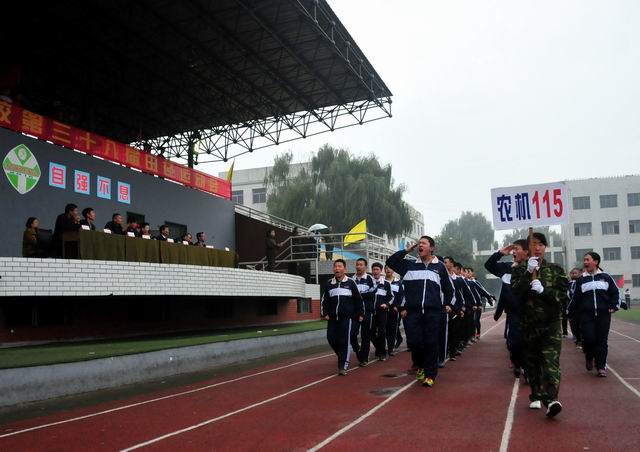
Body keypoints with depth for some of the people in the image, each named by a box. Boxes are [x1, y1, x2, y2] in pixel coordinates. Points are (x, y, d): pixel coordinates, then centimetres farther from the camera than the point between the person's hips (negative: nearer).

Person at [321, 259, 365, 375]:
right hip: (332, 318, 4)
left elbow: (358, 299, 6)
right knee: (331, 338, -1)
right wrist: (324, 314, 1)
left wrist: (360, 314, 5)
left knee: (344, 341, -7)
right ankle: (343, 356, 26)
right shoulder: (329, 283, 9)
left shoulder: (351, 283, 2)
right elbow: (324, 300, 11)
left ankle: (343, 366, -1)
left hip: (347, 317, -3)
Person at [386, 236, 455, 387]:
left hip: (433, 312, -1)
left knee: (431, 343, -2)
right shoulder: (410, 265, 11)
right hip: (413, 312, 1)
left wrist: (448, 304, 10)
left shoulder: (439, 267, 9)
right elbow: (390, 261, 4)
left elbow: (449, 288, 18)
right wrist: (406, 251, 3)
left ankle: (430, 374, 9)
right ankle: (421, 365, 23)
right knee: (413, 341, -4)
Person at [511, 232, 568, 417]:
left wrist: (543, 290, -19)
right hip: (529, 323, 1)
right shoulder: (520, 270, 5)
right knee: (532, 361, 10)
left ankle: (551, 399, -24)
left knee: (551, 361, -15)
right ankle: (536, 396, 23)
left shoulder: (555, 269, 5)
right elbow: (516, 292, -11)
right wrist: (529, 273, -20)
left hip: (551, 323, -1)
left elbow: (562, 293, -3)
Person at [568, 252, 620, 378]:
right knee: (589, 338, -11)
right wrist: (570, 313, 8)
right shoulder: (581, 280, 8)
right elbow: (576, 298, 10)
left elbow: (615, 292, 10)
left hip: (603, 314, 0)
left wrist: (614, 306, -1)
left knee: (601, 340, -1)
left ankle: (601, 366, 9)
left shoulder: (606, 277, 6)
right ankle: (589, 358, 18)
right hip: (586, 314, 0)